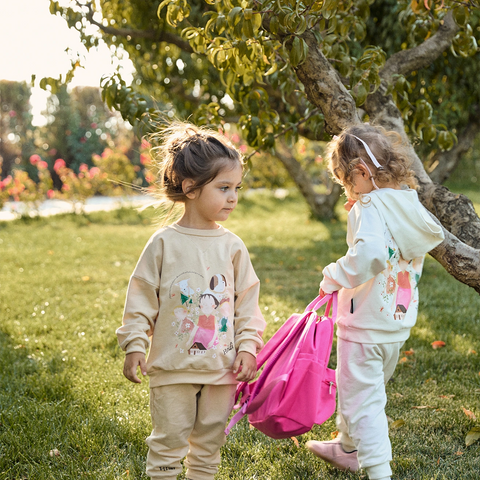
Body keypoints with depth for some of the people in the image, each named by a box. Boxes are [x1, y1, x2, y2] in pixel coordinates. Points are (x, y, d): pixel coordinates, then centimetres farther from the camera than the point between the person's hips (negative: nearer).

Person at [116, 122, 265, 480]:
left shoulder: (232, 246, 0)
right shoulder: (164, 243, -8)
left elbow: (247, 302, 6)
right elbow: (142, 297, -3)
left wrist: (247, 346, 0)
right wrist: (135, 346, -7)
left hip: (222, 368, 3)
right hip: (172, 367, -3)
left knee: (209, 442, 16)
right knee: (169, 440, 6)